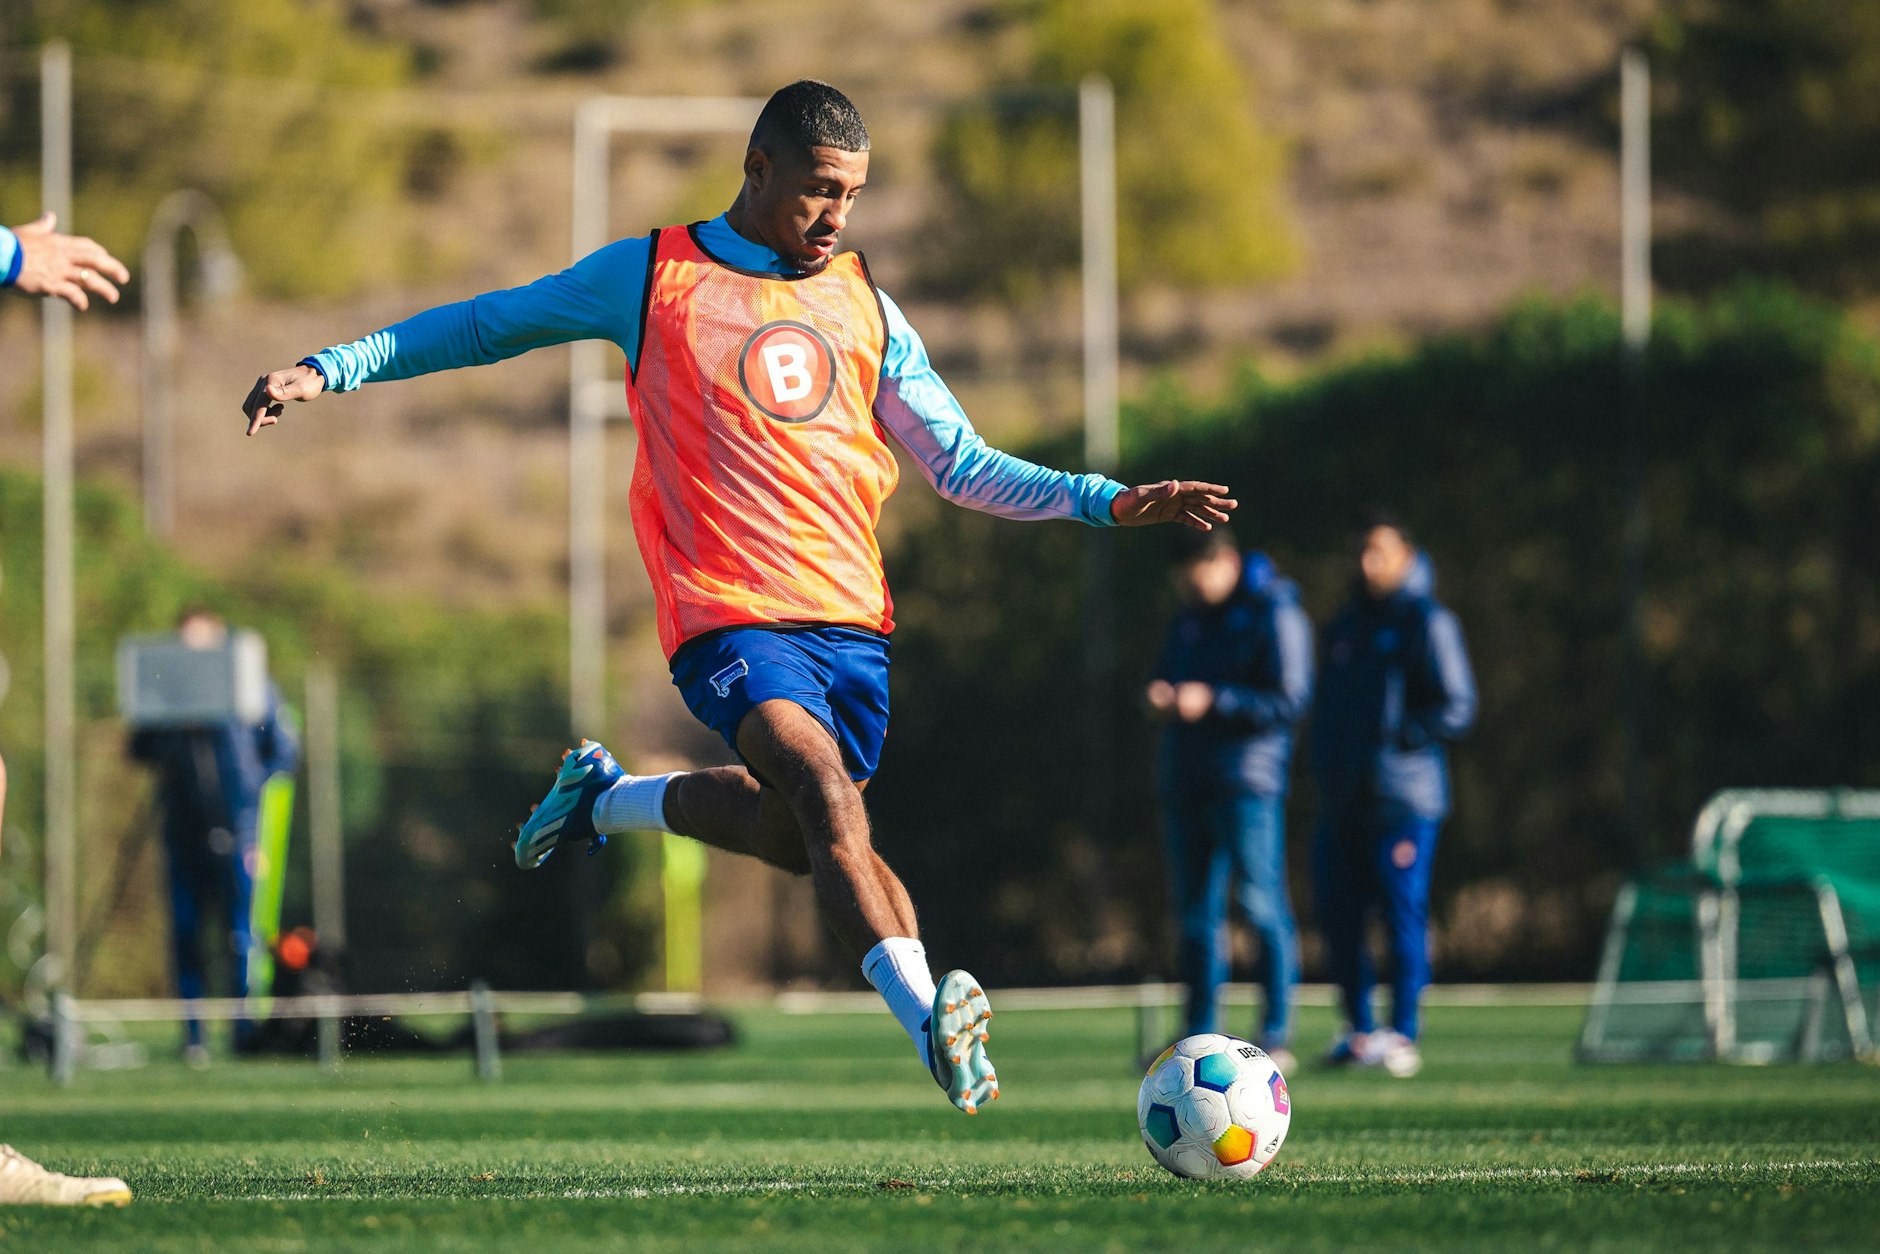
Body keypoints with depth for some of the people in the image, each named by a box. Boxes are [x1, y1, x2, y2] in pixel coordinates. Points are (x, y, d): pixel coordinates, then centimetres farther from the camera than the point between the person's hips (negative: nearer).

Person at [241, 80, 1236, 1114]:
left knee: (790, 830, 6)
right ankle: (926, 1016, -37)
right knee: (828, 791, -27)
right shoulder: (649, 278, 5)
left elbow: (961, 464, 19)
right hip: (730, 619, -6)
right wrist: (326, 370, 6)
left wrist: (1110, 502, 8)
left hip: (851, 619, 6)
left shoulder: (862, 305, 16)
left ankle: (606, 798, 32)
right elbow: (483, 326, 14)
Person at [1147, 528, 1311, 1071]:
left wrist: (1213, 701, -18)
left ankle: (1276, 1036, -7)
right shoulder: (1188, 618, 18)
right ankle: (1200, 1036, 12)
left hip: (1248, 780, -7)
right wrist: (1161, 699, 1)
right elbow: (1167, 679, 26)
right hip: (1186, 782, 7)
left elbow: (1291, 702, -12)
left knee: (1263, 907, -9)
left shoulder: (1274, 615, -6)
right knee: (1196, 913, 8)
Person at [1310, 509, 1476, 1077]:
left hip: (1402, 799, -7)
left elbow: (1457, 708, -9)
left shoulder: (1427, 622, -3)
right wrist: (1325, 763, 10)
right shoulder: (1344, 627, 19)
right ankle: (1359, 1029, 15)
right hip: (1341, 801, 7)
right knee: (1339, 917, 6)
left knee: (1403, 914, -6)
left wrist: (1395, 737, -13)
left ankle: (1402, 1036, -3)